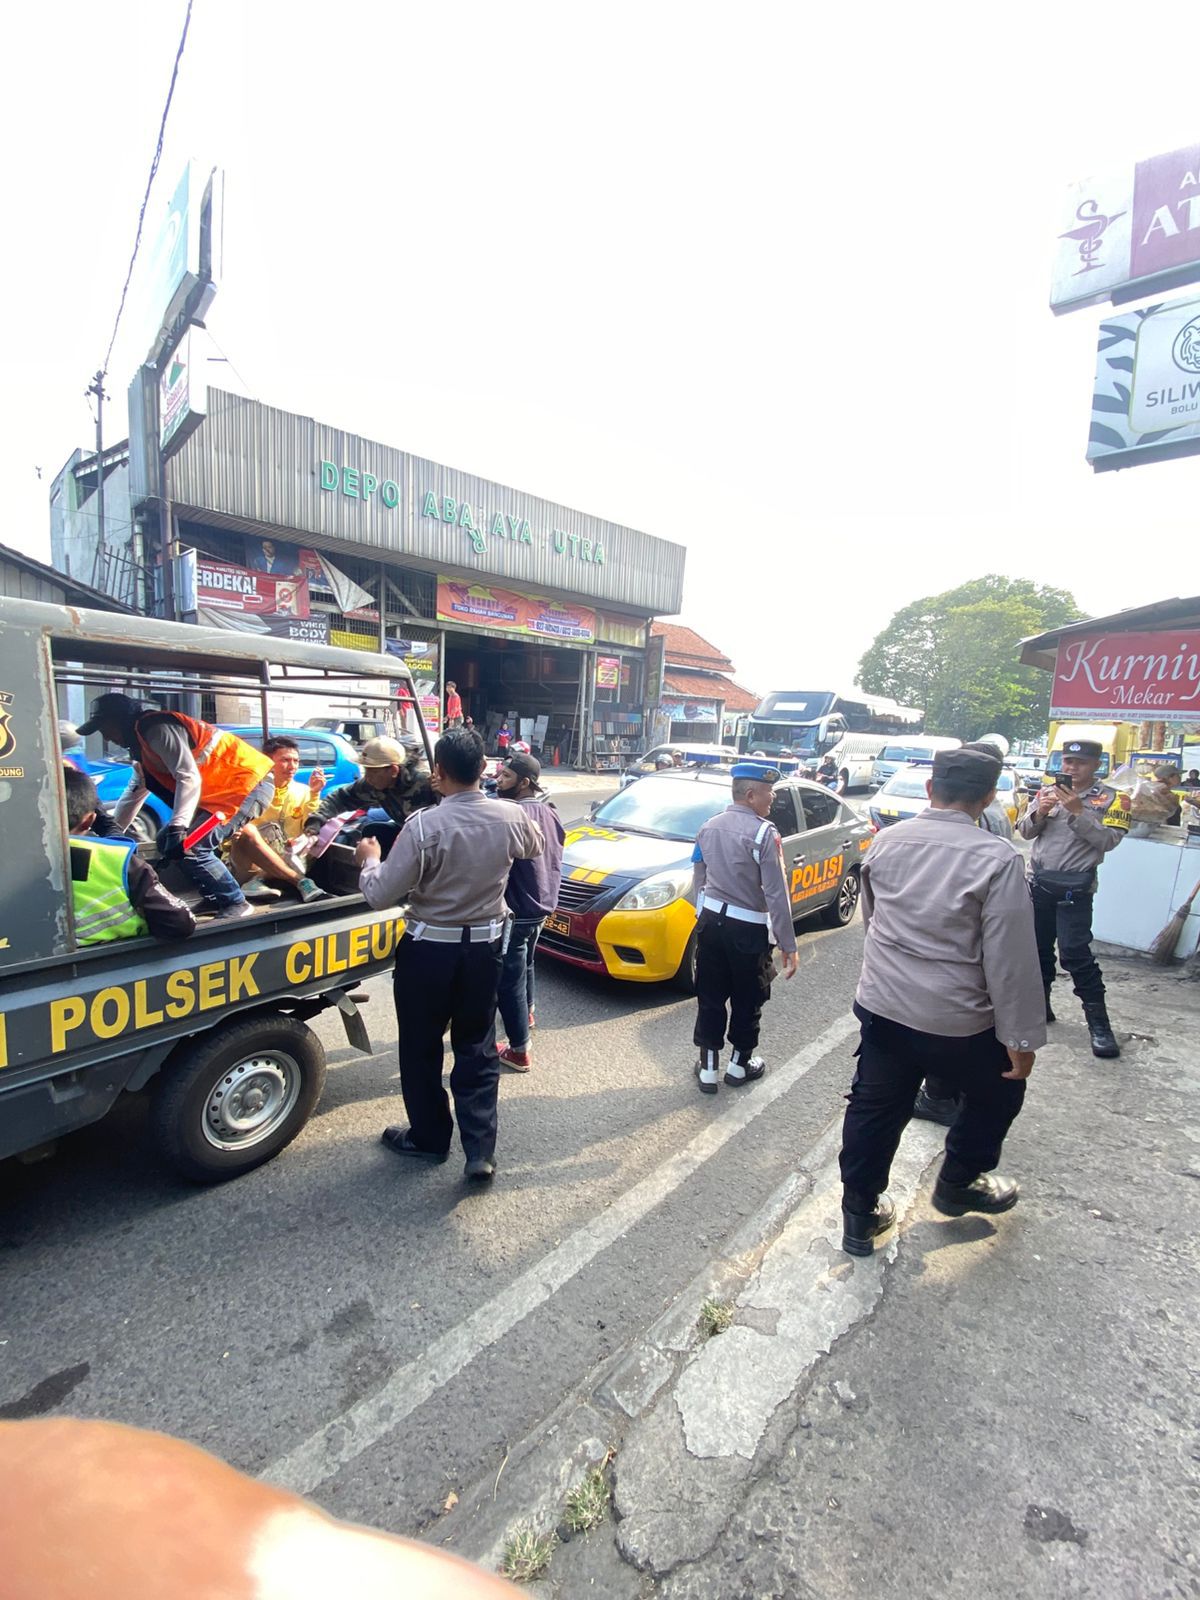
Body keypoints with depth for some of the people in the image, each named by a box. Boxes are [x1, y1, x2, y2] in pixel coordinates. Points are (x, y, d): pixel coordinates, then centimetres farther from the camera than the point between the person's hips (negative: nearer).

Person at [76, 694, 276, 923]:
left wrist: (177, 828, -27)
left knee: (192, 848, -17)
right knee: (166, 840, 14)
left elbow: (189, 778, -22)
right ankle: (216, 900, 17)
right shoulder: (143, 740, 21)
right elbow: (134, 793, 30)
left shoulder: (156, 728, -12)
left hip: (250, 782, -11)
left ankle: (236, 904, -3)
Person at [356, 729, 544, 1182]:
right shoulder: (512, 818, -10)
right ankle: (480, 1152, 17)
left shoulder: (424, 827, -23)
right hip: (485, 946, 4)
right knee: (477, 1048, 17)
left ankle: (428, 1137, 35)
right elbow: (535, 847, 14)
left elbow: (380, 895, -16)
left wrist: (369, 859, 3)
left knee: (420, 1048, 18)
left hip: (429, 950, -3)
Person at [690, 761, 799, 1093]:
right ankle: (739, 1065, 32)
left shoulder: (710, 827, 3)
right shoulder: (764, 833, -17)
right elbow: (776, 895, -18)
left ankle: (708, 1068, 23)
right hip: (748, 929, -5)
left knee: (710, 997, 14)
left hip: (711, 920, 5)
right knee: (747, 1000, 15)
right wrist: (788, 945, -12)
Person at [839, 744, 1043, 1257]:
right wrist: (1021, 1036, -7)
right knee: (998, 1093, 26)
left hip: (881, 1004, 4)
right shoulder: (996, 858, -17)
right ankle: (957, 1185, 44)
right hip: (956, 1019, -4)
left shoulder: (887, 841, -2)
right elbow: (1011, 957, -16)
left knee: (875, 1106, 18)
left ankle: (859, 1215, 31)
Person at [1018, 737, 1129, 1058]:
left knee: (1075, 953, -9)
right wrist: (1040, 812, -13)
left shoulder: (1111, 799, -2)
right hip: (1038, 881, 5)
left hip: (1074, 886, -4)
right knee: (1038, 947, 13)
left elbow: (1109, 840, -14)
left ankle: (1099, 1022, 4)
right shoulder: (1047, 792, 8)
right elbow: (1024, 832, 5)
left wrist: (1078, 811, -21)